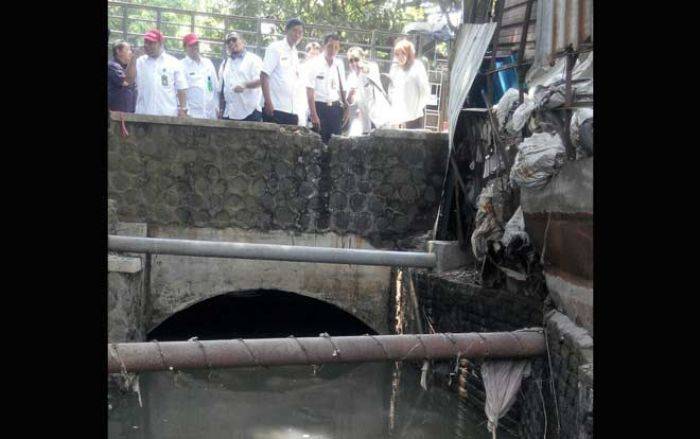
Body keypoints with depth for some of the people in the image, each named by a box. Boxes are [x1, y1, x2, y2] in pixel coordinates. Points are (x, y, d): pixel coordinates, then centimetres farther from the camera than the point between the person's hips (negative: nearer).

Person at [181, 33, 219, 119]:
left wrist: (217, 107, 13)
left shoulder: (208, 63, 14)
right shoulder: (182, 65, 0)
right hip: (192, 114, -4)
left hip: (211, 113, 5)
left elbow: (215, 86, 17)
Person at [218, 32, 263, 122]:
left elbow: (260, 80, -10)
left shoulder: (253, 59, 3)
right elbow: (221, 88, 22)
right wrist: (221, 109, 13)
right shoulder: (225, 63, 21)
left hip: (249, 112, -5)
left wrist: (245, 85, -28)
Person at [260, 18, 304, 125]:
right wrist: (268, 102, -18)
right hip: (275, 107, -7)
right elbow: (264, 76, -10)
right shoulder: (275, 48, -3)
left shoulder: (294, 53, 17)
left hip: (292, 109, 7)